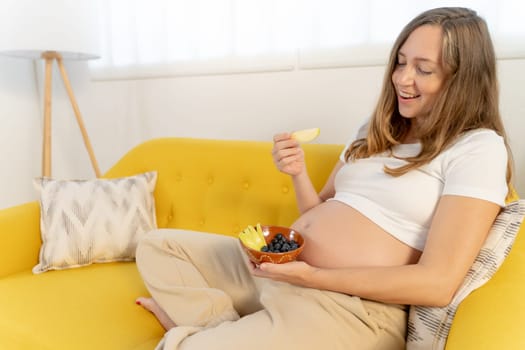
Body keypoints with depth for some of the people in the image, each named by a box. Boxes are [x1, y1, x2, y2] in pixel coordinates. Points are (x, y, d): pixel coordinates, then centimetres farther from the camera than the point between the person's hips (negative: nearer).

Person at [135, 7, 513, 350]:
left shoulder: (479, 148, -8)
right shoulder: (376, 130, 14)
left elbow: (437, 283, -18)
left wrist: (312, 276, -22)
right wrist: (299, 174, -5)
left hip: (349, 304, -8)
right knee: (157, 245, 9)